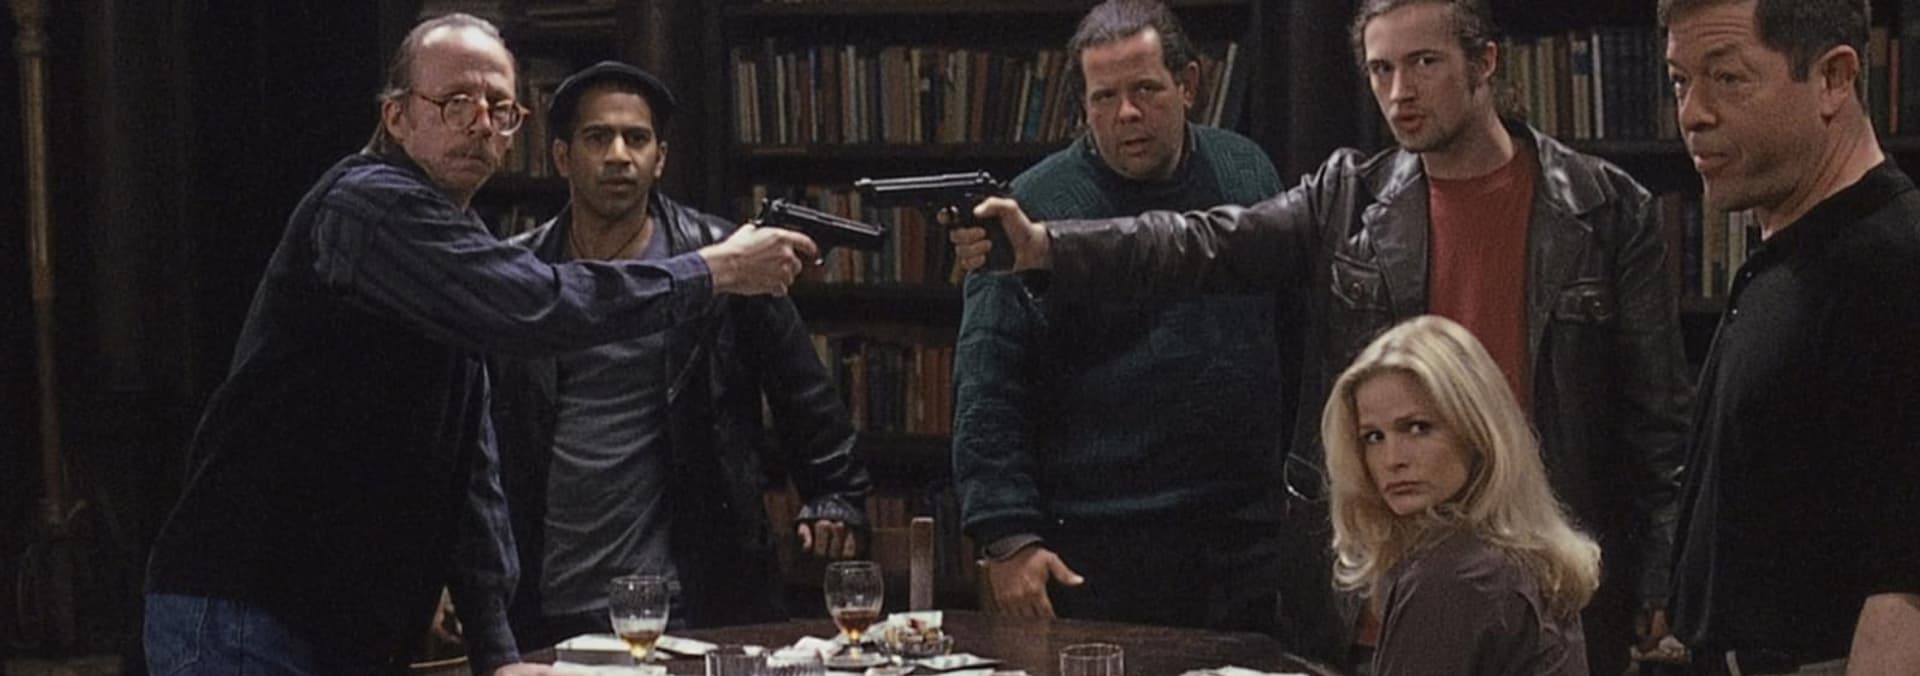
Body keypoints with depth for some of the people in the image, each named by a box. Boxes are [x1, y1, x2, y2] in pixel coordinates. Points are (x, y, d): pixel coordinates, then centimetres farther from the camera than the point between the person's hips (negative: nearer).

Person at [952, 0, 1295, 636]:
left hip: (1252, 538, 4)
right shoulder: (1033, 208, -6)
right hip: (1100, 553, -4)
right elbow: (988, 391, -8)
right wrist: (1009, 538, -15)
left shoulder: (1248, 172, 9)